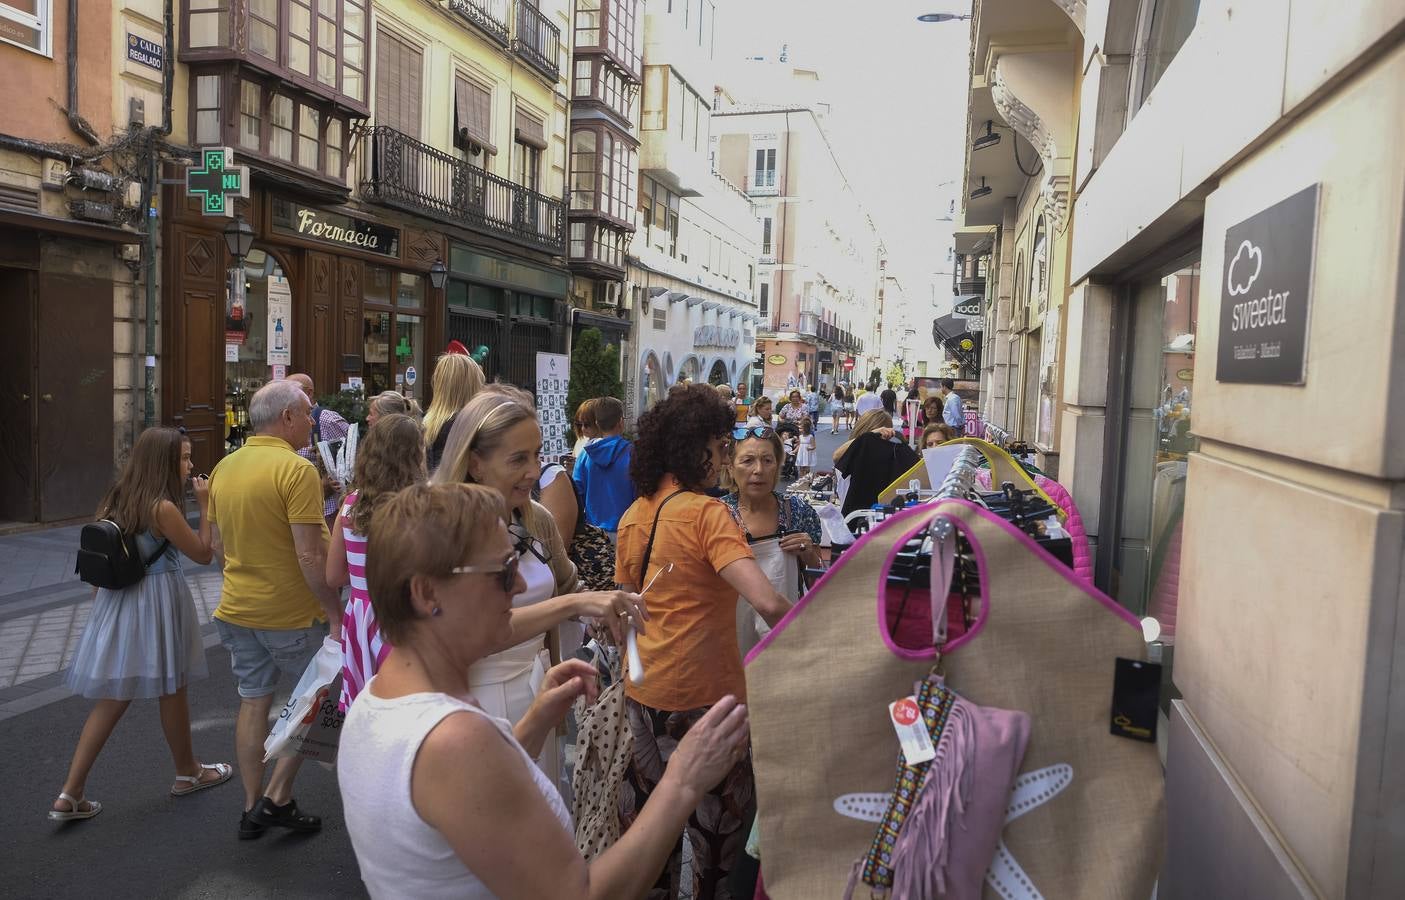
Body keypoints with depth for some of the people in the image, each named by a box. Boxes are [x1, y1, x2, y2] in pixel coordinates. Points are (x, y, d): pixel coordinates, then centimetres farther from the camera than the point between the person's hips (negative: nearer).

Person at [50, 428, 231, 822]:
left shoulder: (118, 500, 3)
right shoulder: (163, 508, -20)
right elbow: (204, 554, -11)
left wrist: (101, 602, 19)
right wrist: (205, 505, -8)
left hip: (119, 603, 7)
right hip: (157, 604, -7)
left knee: (114, 697, 12)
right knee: (172, 690, 11)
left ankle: (71, 794, 10)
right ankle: (187, 772, 29)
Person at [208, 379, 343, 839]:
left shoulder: (224, 468, 5)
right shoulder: (296, 469, -20)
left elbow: (217, 543, 14)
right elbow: (310, 555, -23)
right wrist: (335, 611, -16)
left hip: (236, 608, 7)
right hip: (292, 612, -7)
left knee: (253, 701, 16)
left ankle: (253, 808, 24)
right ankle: (277, 797, 11)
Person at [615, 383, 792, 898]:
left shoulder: (634, 516, 5)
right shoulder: (706, 512, -18)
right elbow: (768, 603, -29)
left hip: (641, 692, 8)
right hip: (701, 696, -8)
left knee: (648, 819, 21)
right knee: (719, 822, 10)